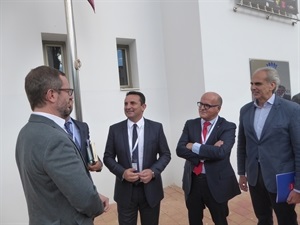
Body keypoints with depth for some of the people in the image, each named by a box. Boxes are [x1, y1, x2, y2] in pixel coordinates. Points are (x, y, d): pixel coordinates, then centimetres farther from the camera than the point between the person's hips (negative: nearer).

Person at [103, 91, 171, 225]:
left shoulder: (156, 127, -4)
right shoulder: (115, 129, -3)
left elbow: (166, 154, 1)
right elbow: (108, 157, 1)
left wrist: (153, 171, -16)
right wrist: (122, 172, -16)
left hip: (150, 189, 1)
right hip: (125, 190, 0)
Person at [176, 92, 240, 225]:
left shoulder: (228, 127, -9)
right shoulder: (190, 124, 1)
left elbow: (221, 152, -26)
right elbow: (180, 150, -11)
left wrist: (194, 146, -18)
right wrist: (209, 151, -21)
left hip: (216, 182, -3)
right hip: (192, 181, 3)